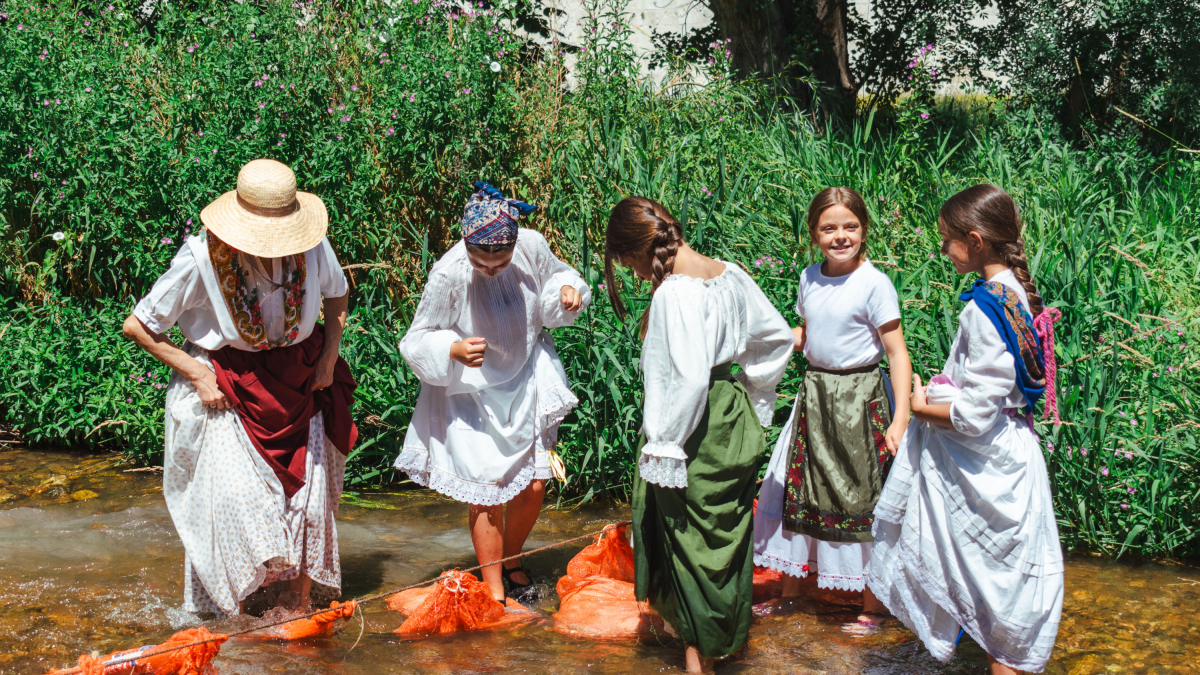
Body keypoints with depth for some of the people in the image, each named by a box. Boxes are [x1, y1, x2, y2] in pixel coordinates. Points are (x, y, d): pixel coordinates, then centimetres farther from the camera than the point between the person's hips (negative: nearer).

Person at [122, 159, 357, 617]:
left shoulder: (312, 246, -13)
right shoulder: (202, 258, -23)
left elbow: (336, 296, 11)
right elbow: (136, 326, -12)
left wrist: (329, 357, -1)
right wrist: (197, 373, -14)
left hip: (297, 385, 3)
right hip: (225, 389, -3)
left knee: (309, 490, 1)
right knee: (233, 496, -10)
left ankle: (299, 603, 20)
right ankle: (233, 618, 7)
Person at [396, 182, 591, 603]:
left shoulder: (531, 246, -15)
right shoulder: (449, 274, -25)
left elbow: (555, 275, 9)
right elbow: (419, 340, -14)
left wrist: (568, 290, -14)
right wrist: (455, 351, -33)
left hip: (527, 386, 4)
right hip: (473, 395, -4)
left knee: (534, 485, 7)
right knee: (488, 493, -2)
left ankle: (511, 562, 35)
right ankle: (494, 591, 15)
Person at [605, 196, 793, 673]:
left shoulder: (673, 293, -22)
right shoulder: (728, 274, 3)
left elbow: (688, 379, -27)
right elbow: (778, 335, 13)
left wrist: (662, 444, -19)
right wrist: (752, 390, 21)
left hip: (696, 431, -8)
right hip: (735, 420, 8)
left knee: (689, 538, 7)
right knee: (725, 533, 19)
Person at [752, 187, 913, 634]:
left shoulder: (874, 284, -14)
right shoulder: (810, 278, 5)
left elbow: (897, 352, -14)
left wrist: (901, 419, -21)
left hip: (860, 400, -6)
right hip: (814, 395, 7)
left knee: (859, 499, 0)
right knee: (796, 491, 13)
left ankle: (872, 608, 16)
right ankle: (789, 592, 31)